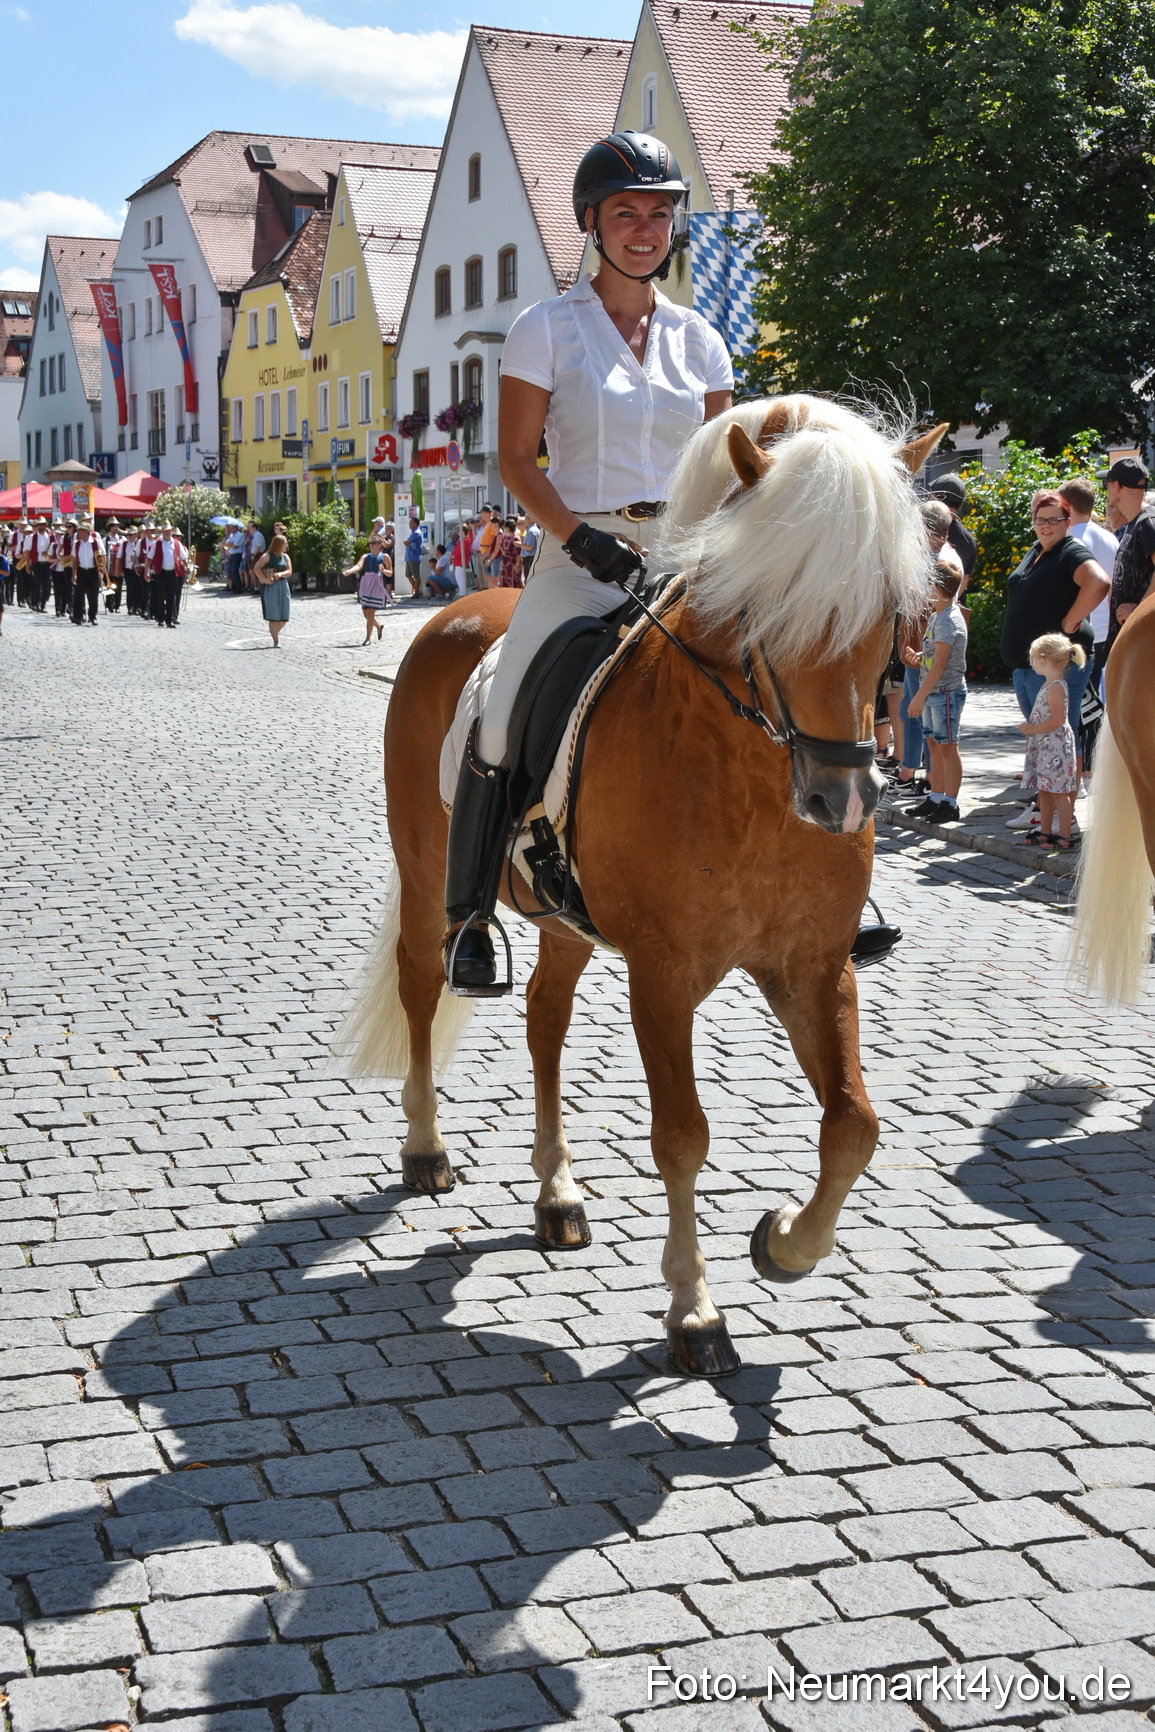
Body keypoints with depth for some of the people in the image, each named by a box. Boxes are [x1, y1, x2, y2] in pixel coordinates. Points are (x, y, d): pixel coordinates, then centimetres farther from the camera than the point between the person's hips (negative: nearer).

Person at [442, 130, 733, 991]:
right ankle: (468, 916, -2)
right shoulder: (547, 328, 3)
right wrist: (578, 534, -15)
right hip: (583, 557, -3)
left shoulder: (698, 339, 13)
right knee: (504, 727, -19)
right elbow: (517, 458, -1)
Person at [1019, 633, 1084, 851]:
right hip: (1044, 746, 10)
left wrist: (1032, 729, -17)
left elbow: (1057, 720, -24)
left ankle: (1065, 836, -1)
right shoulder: (1049, 685, 13)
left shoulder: (1055, 687, -17)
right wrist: (1031, 728, 13)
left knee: (1058, 792, -5)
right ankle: (1045, 832, 23)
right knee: (1044, 791, 15)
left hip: (1055, 745, -10)